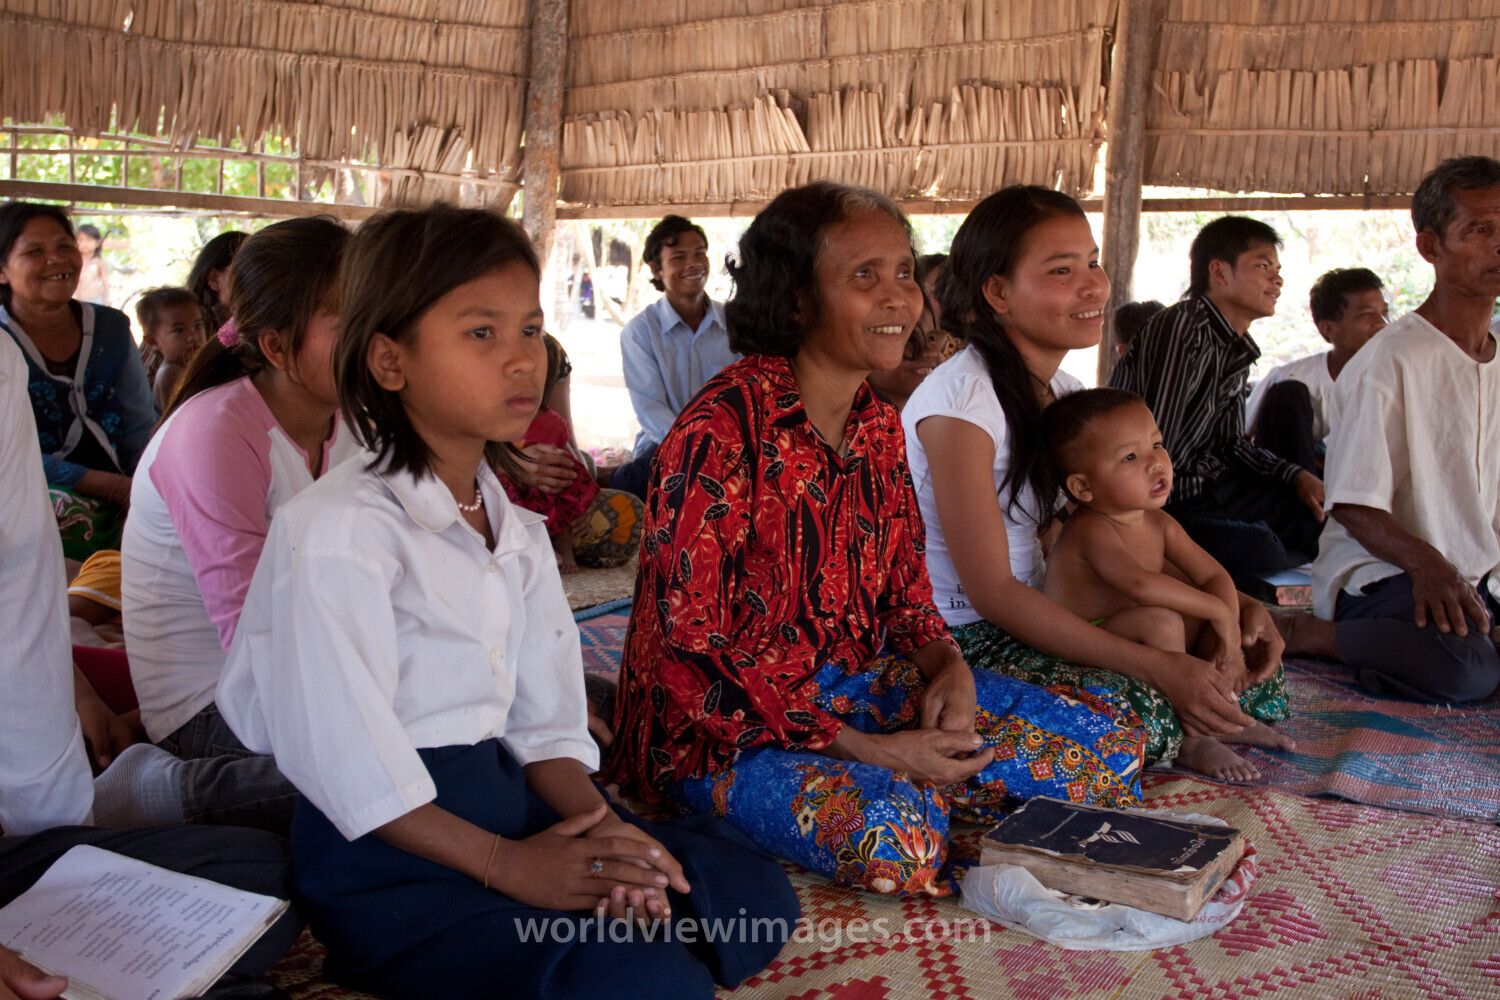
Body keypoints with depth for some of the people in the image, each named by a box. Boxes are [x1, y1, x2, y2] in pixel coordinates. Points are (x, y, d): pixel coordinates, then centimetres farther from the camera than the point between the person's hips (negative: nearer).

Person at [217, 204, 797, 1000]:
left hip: (508, 806, 8)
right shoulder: (336, 535, -15)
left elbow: (544, 723, 8)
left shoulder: (519, 534, 12)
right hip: (392, 859, -8)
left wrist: (598, 826, -11)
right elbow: (348, 768, -18)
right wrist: (508, 865, -18)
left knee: (753, 891, -4)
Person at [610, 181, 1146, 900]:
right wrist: (863, 750, -21)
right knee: (895, 835, -36)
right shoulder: (723, 427, -20)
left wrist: (946, 664, -10)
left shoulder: (879, 427, 6)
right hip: (724, 727, -7)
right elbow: (689, 642, -21)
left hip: (856, 681, 7)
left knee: (1107, 747, -1)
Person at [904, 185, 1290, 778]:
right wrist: (1158, 666, -28)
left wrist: (1234, 602, -4)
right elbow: (991, 591, -24)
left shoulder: (1064, 391, 8)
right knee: (1142, 712, -31)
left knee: (1251, 665, -2)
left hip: (1039, 617, 8)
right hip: (965, 639, -8)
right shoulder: (961, 401, -20)